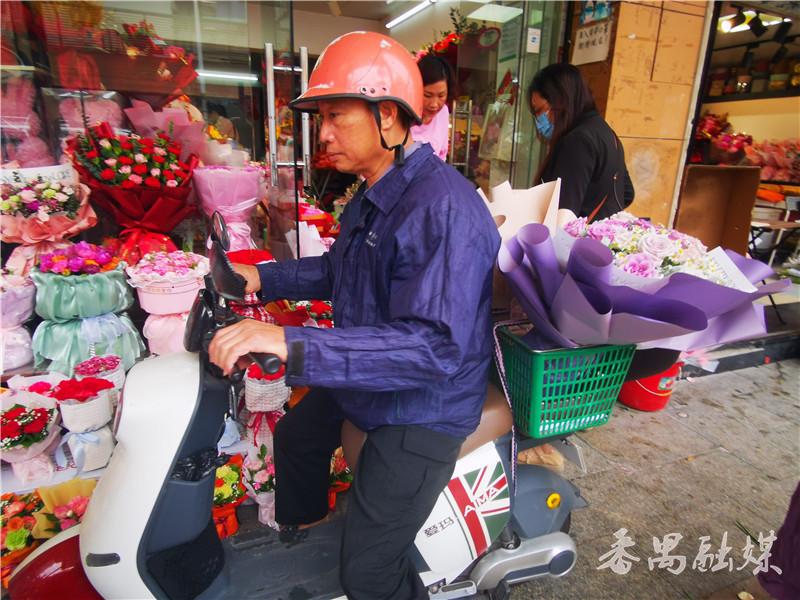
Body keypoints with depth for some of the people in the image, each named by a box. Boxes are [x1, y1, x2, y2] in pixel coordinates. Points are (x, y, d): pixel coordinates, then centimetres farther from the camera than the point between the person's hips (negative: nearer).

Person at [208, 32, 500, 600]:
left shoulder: (443, 209, -30)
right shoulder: (371, 196, 5)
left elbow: (436, 345, -37)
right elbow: (339, 269, 16)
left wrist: (293, 345, -43)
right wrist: (263, 278, 2)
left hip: (421, 410, -9)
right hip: (362, 380, 10)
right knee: (295, 436, 29)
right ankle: (298, 529, 61)